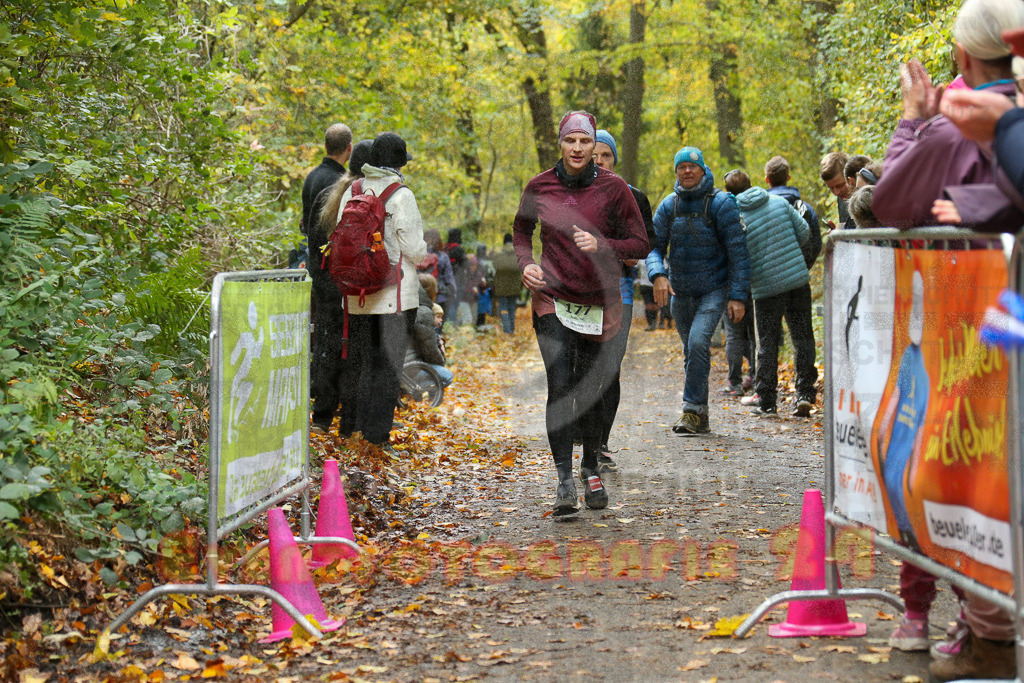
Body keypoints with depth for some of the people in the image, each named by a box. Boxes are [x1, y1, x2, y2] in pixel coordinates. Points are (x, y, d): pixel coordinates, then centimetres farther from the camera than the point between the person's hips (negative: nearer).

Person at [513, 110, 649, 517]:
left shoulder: (613, 188, -4)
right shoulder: (540, 187, 1)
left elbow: (640, 245, -1)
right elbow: (521, 230, 19)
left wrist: (602, 245, -19)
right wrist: (525, 263, -1)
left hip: (599, 304, 0)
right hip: (553, 300, 0)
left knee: (590, 392, 6)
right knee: (560, 389, -12)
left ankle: (591, 468, 30)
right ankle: (564, 483, -10)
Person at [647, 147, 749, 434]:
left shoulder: (721, 203, -8)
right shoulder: (669, 205, 3)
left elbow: (737, 251, -9)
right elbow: (655, 245, 1)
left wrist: (738, 296, -15)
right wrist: (657, 275, -21)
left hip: (714, 290, -5)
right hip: (680, 291, 5)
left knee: (698, 342, -23)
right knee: (691, 351, 11)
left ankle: (693, 409, -18)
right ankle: (700, 417, 20)